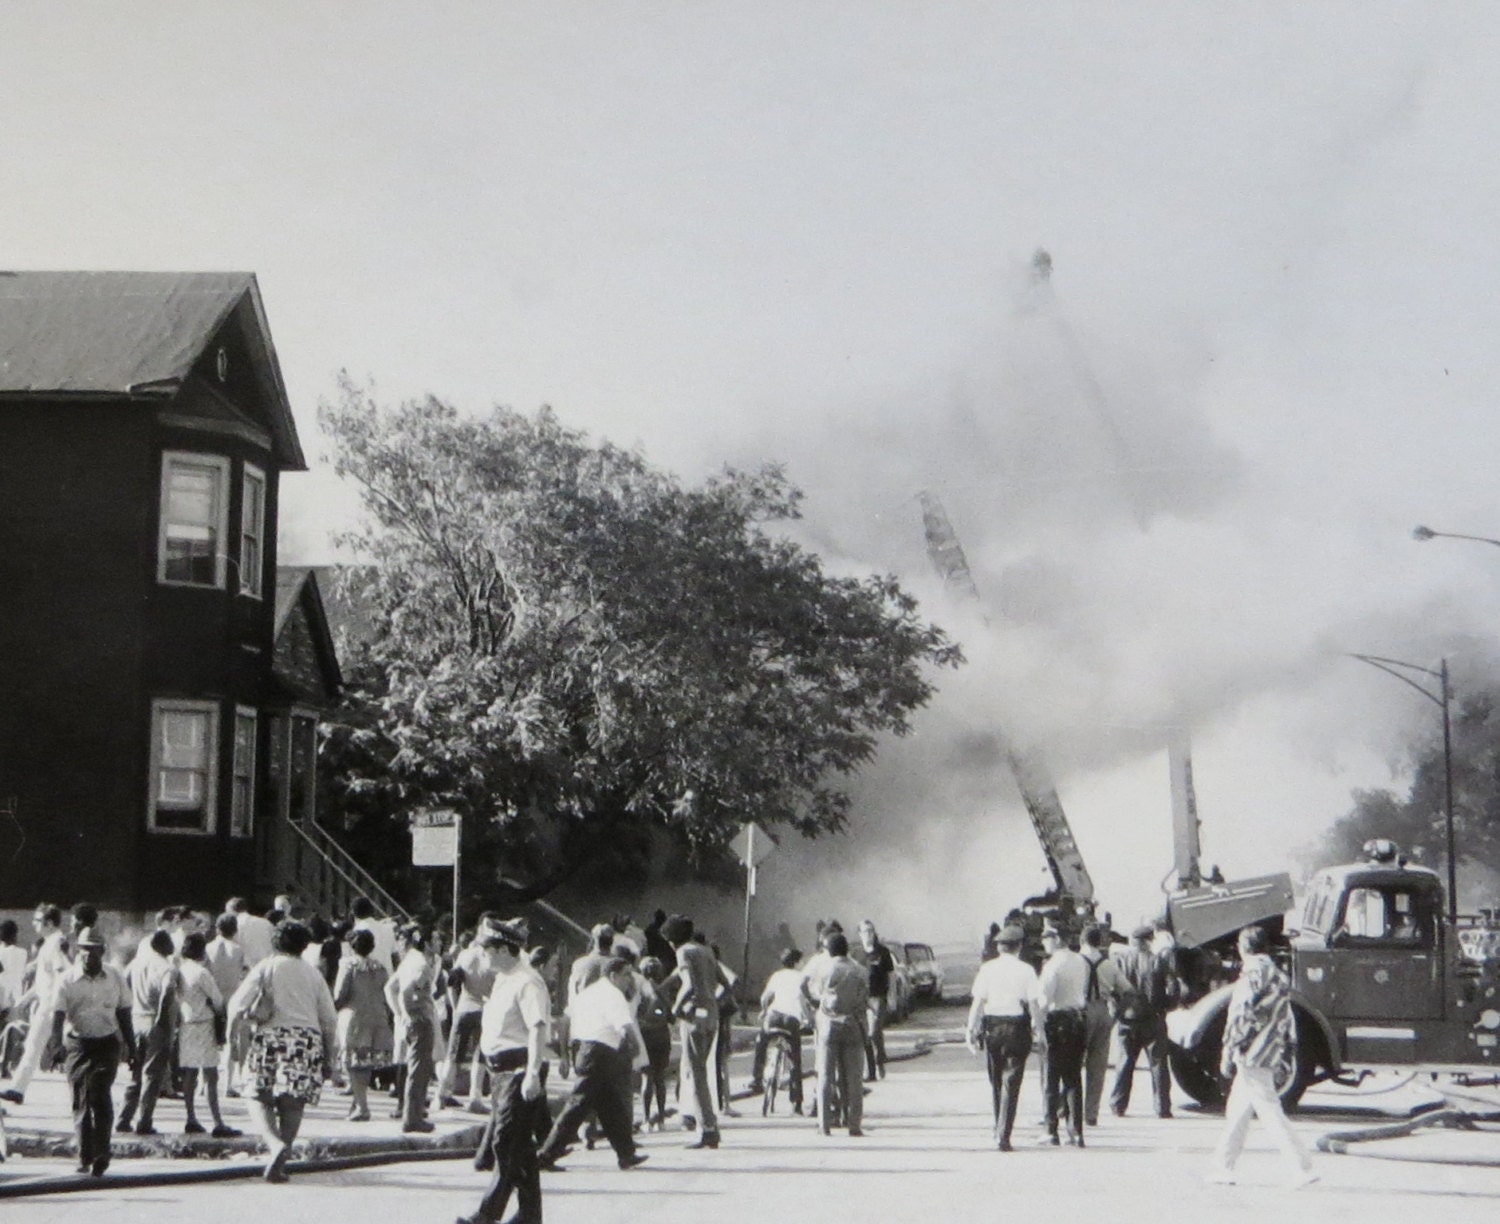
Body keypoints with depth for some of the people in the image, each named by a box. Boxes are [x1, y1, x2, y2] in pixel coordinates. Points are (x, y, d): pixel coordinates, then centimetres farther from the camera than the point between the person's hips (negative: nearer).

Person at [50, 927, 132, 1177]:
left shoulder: (116, 978, 3)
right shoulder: (68, 980, -3)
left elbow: (124, 1015, 10)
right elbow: (58, 1016, -8)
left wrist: (131, 1047, 11)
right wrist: (56, 1046, -21)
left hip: (107, 1043, 0)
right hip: (77, 1044, 1)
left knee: (100, 1095, -14)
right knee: (80, 1099, 3)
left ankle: (101, 1154, -12)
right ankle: (85, 1156, 12)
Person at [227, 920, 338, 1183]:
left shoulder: (266, 968, 4)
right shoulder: (313, 974, 14)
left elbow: (238, 1003, -3)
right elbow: (329, 1018, 14)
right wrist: (329, 1052, 23)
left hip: (272, 1036, -3)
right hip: (307, 1038, 3)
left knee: (259, 1098, 1)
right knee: (293, 1102, 6)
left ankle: (275, 1143, -25)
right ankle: (280, 1162, 0)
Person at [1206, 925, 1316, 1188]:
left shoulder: (1252, 975, -11)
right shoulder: (1279, 976, 16)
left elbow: (1240, 1018, -15)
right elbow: (1288, 1022, 17)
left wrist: (1227, 1055, -10)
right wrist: (1287, 1059, 20)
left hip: (1252, 1057, -9)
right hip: (1271, 1054, 9)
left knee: (1270, 1112, -9)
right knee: (1237, 1111, 15)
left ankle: (1303, 1168, -14)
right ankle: (1223, 1166, 20)